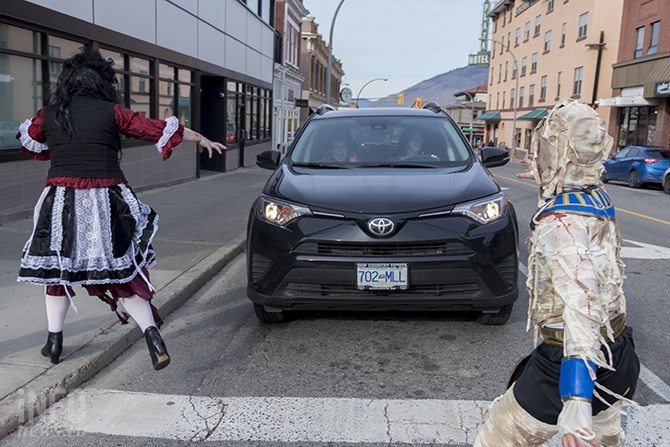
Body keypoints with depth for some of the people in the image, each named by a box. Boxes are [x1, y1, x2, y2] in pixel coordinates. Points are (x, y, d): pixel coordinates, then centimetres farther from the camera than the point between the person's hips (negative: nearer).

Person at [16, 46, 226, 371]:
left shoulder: (48, 114, 6)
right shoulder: (111, 112, -3)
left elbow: (28, 140, 26)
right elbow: (158, 129, 4)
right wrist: (201, 139, 15)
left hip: (61, 201, 2)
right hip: (106, 202, -1)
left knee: (57, 267, 19)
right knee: (121, 273, 8)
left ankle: (54, 340, 25)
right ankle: (152, 334, -2)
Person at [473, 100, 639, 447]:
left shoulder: (561, 222, -25)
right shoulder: (600, 200, 1)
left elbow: (581, 303, -36)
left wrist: (576, 399, -44)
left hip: (575, 360, -8)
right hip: (617, 355, 9)